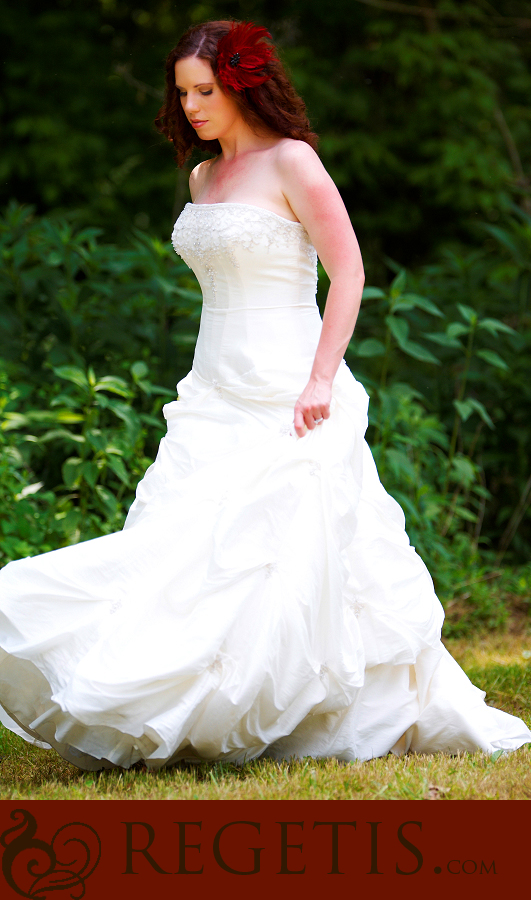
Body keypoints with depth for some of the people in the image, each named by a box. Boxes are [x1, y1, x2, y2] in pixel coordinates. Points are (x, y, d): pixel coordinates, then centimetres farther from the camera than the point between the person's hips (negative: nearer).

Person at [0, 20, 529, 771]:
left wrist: (321, 379, -20)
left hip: (286, 403, -8)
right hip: (214, 400, 8)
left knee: (286, 560, -10)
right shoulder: (203, 179, 14)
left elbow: (349, 271, -12)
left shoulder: (291, 162, -8)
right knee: (183, 552, -1)